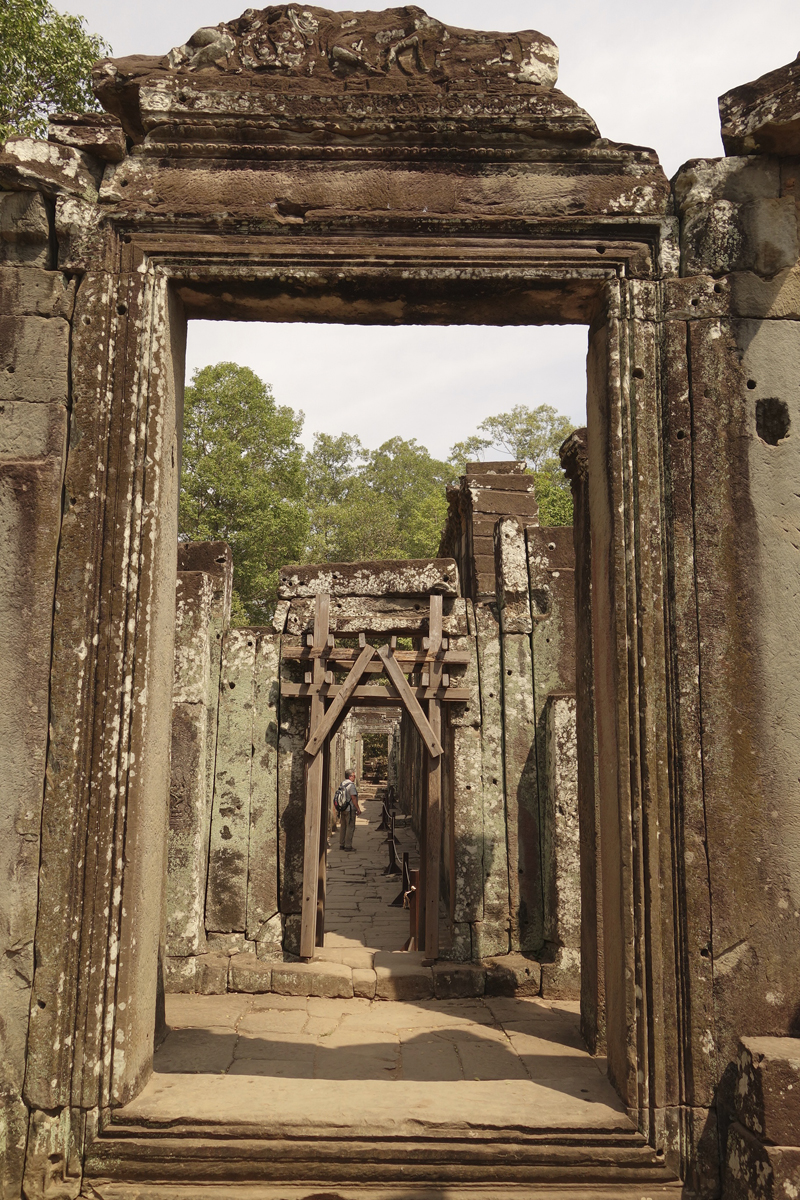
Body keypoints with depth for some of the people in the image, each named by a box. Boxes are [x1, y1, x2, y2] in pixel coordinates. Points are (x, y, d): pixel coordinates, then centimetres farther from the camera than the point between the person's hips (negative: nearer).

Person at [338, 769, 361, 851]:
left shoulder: (342, 784, 11)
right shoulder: (351, 785, -15)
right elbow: (353, 798, -18)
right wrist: (358, 809, -13)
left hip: (342, 809, 8)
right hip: (350, 809, -8)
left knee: (343, 827, 14)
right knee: (350, 827, -4)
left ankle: (341, 845, 19)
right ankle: (348, 846, -4)